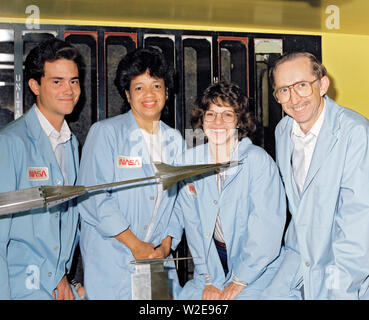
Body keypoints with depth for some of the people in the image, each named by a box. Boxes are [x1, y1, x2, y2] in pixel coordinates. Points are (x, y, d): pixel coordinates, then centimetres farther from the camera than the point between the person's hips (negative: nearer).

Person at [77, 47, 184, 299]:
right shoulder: (105, 132, -5)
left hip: (159, 257, 4)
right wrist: (135, 244, -12)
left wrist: (165, 245, -1)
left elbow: (177, 198, 12)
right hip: (111, 258, -4)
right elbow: (93, 198, -11)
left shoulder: (174, 140, 10)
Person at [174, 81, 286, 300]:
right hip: (214, 260, 4)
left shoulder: (259, 161, -15)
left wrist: (237, 285, -12)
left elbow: (266, 232, -15)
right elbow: (192, 222, -2)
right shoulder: (191, 158, -3)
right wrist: (209, 281, -6)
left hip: (258, 268, -3)